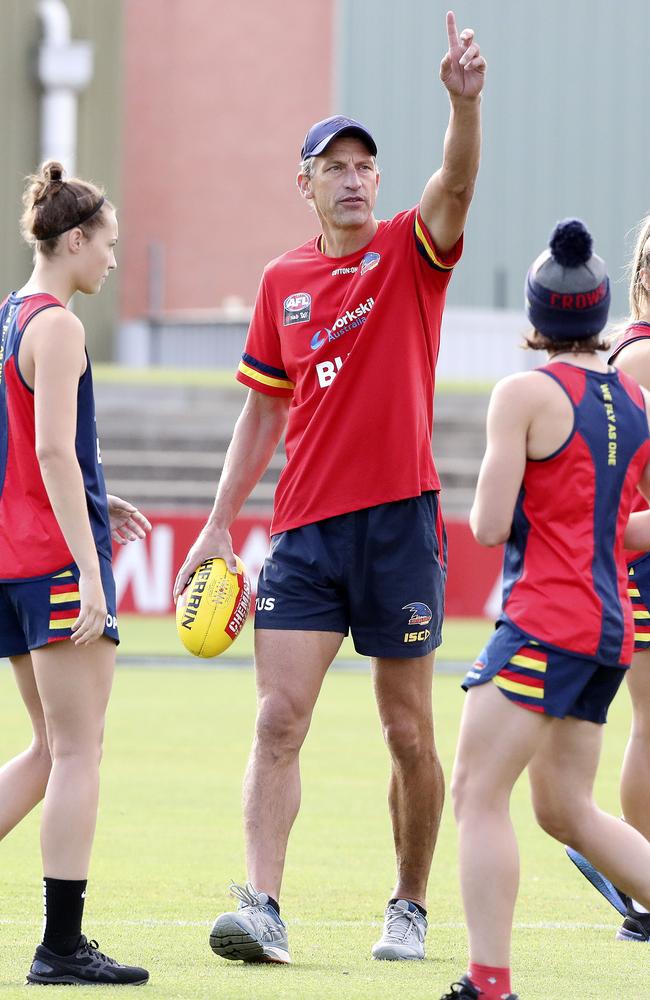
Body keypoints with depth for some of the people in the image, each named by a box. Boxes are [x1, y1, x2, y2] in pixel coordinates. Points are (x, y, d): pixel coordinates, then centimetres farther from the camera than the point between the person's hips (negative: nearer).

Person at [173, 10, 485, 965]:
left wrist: (464, 100, -38)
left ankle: (410, 908, 18)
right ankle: (263, 907, -16)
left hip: (399, 523, -3)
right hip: (305, 528, 3)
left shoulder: (411, 251, 1)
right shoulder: (283, 283, 11)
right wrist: (219, 526, 12)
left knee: (409, 732, 4)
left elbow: (456, 184, -20)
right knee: (279, 719, -10)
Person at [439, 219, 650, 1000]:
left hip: (546, 620, -8)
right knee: (566, 810, 17)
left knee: (477, 794, -7)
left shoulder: (525, 394, -10)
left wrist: (491, 510, 8)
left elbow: (489, 525, -13)